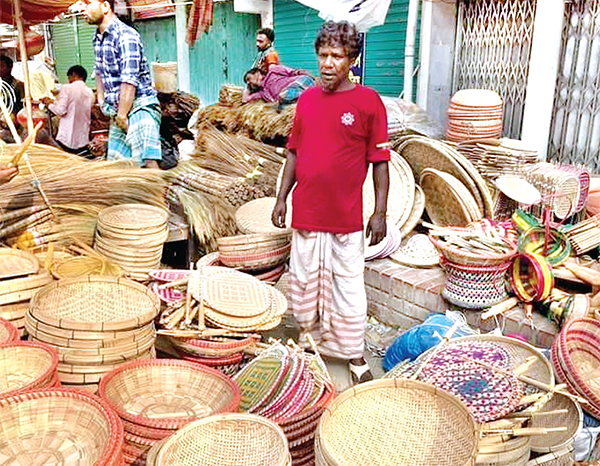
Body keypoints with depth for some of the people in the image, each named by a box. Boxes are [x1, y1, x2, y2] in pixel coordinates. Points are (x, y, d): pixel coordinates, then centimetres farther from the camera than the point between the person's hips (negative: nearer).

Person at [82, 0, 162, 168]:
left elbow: (129, 81, -20)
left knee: (146, 162, -20)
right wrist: (101, 99, 17)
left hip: (139, 106, -9)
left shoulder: (125, 36, -15)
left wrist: (122, 116, -18)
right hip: (118, 111, 9)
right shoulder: (98, 38, 13)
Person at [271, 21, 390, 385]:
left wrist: (380, 212, -8)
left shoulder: (368, 101, -7)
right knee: (304, 279, 16)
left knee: (348, 287, 5)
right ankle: (309, 334, 38)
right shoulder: (307, 99, 7)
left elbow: (380, 161, -6)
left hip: (347, 218, -4)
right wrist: (282, 197, 9)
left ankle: (355, 355, 21)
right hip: (306, 213, 4)